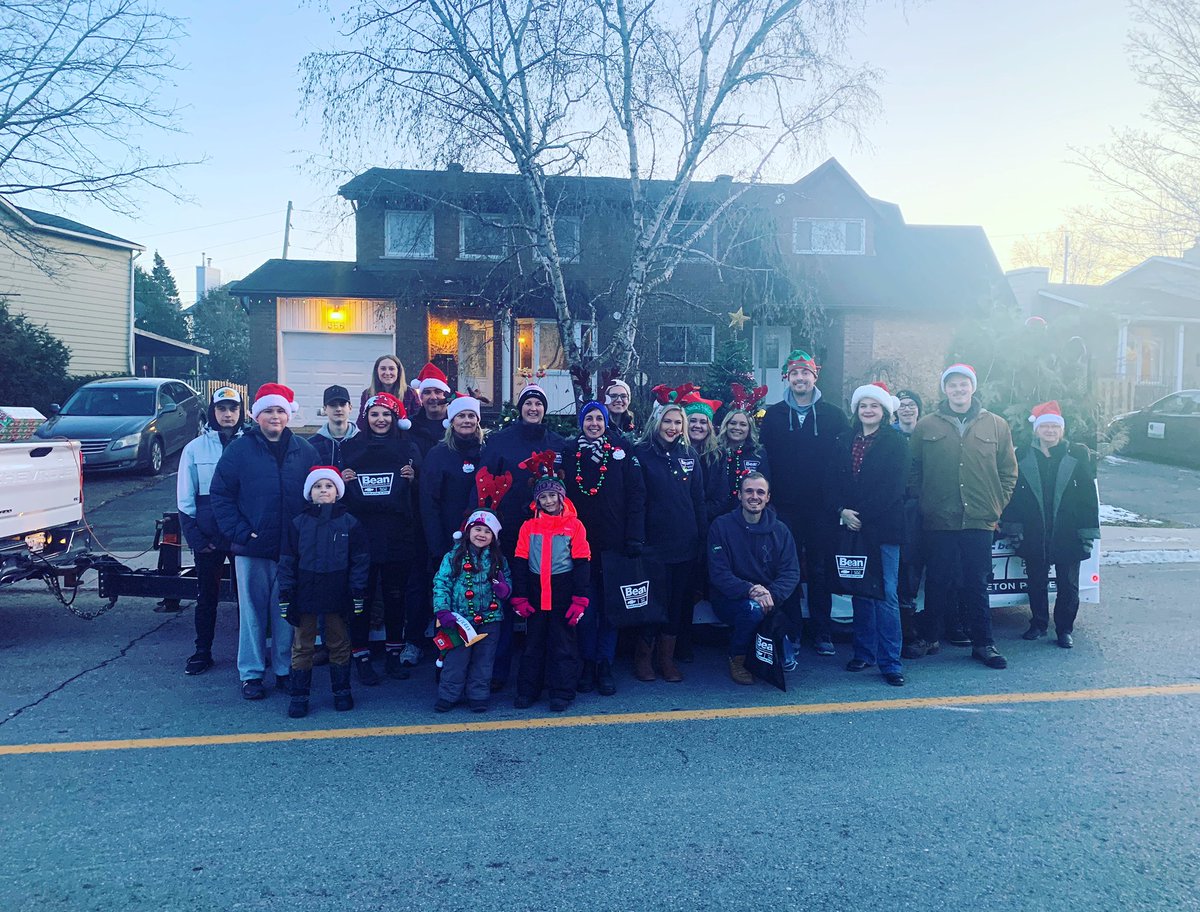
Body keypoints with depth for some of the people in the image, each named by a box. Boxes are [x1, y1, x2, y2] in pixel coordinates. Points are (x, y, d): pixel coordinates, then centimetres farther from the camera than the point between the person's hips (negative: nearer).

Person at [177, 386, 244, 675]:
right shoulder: (195, 448, 2)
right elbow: (185, 499, 4)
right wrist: (195, 537, -3)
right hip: (208, 538, 1)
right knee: (207, 595, 11)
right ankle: (202, 652, 23)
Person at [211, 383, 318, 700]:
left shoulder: (305, 450, 5)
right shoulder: (239, 449, 0)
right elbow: (220, 495, 0)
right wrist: (239, 532, -9)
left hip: (293, 550, 1)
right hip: (252, 549, -1)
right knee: (252, 612, 7)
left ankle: (284, 669, 22)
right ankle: (251, 674, 18)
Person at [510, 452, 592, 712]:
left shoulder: (574, 526, -3)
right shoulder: (529, 527, 4)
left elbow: (582, 564, -4)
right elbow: (520, 563, 4)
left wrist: (579, 600, -9)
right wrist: (520, 598, -2)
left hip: (563, 593, -2)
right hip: (535, 593, 2)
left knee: (563, 643, 5)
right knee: (533, 641, 12)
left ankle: (562, 692, 15)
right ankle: (527, 690, 22)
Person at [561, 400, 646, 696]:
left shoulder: (622, 450, 2)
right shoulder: (569, 452, 6)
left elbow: (636, 494, -1)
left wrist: (635, 537, -8)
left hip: (614, 542, -1)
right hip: (580, 542, 1)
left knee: (610, 606, 5)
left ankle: (605, 665, 16)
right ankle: (587, 663, 18)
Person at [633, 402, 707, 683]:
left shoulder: (690, 456, 9)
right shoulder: (641, 454, -2)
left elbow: (698, 500, 11)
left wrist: (703, 534, 6)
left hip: (685, 543, 4)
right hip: (653, 541, -4)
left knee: (678, 600, 10)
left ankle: (667, 657, 24)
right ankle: (642, 656, 19)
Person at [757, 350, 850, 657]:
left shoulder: (834, 415, 4)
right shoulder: (773, 416, 6)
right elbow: (763, 458, 3)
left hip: (821, 507, 0)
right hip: (785, 507, 1)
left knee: (820, 571, 7)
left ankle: (822, 634, 18)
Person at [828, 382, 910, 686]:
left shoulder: (896, 442, -2)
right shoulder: (846, 441, 12)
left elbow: (894, 487, -10)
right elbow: (834, 479, 8)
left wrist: (862, 514, -14)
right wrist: (841, 511, -9)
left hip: (884, 527, -4)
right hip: (853, 525, 4)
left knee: (886, 595, -5)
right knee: (861, 593, 11)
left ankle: (890, 662, 1)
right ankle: (864, 653, 21)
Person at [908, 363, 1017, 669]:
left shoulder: (995, 426, 6)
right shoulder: (926, 426, 4)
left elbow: (1009, 471, 10)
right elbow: (912, 471, 7)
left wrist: (996, 506, 3)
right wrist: (923, 503, 0)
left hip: (979, 521, 0)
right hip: (938, 521, 0)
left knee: (977, 585, 6)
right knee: (937, 583, 8)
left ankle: (983, 644, 17)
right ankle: (930, 638, 22)